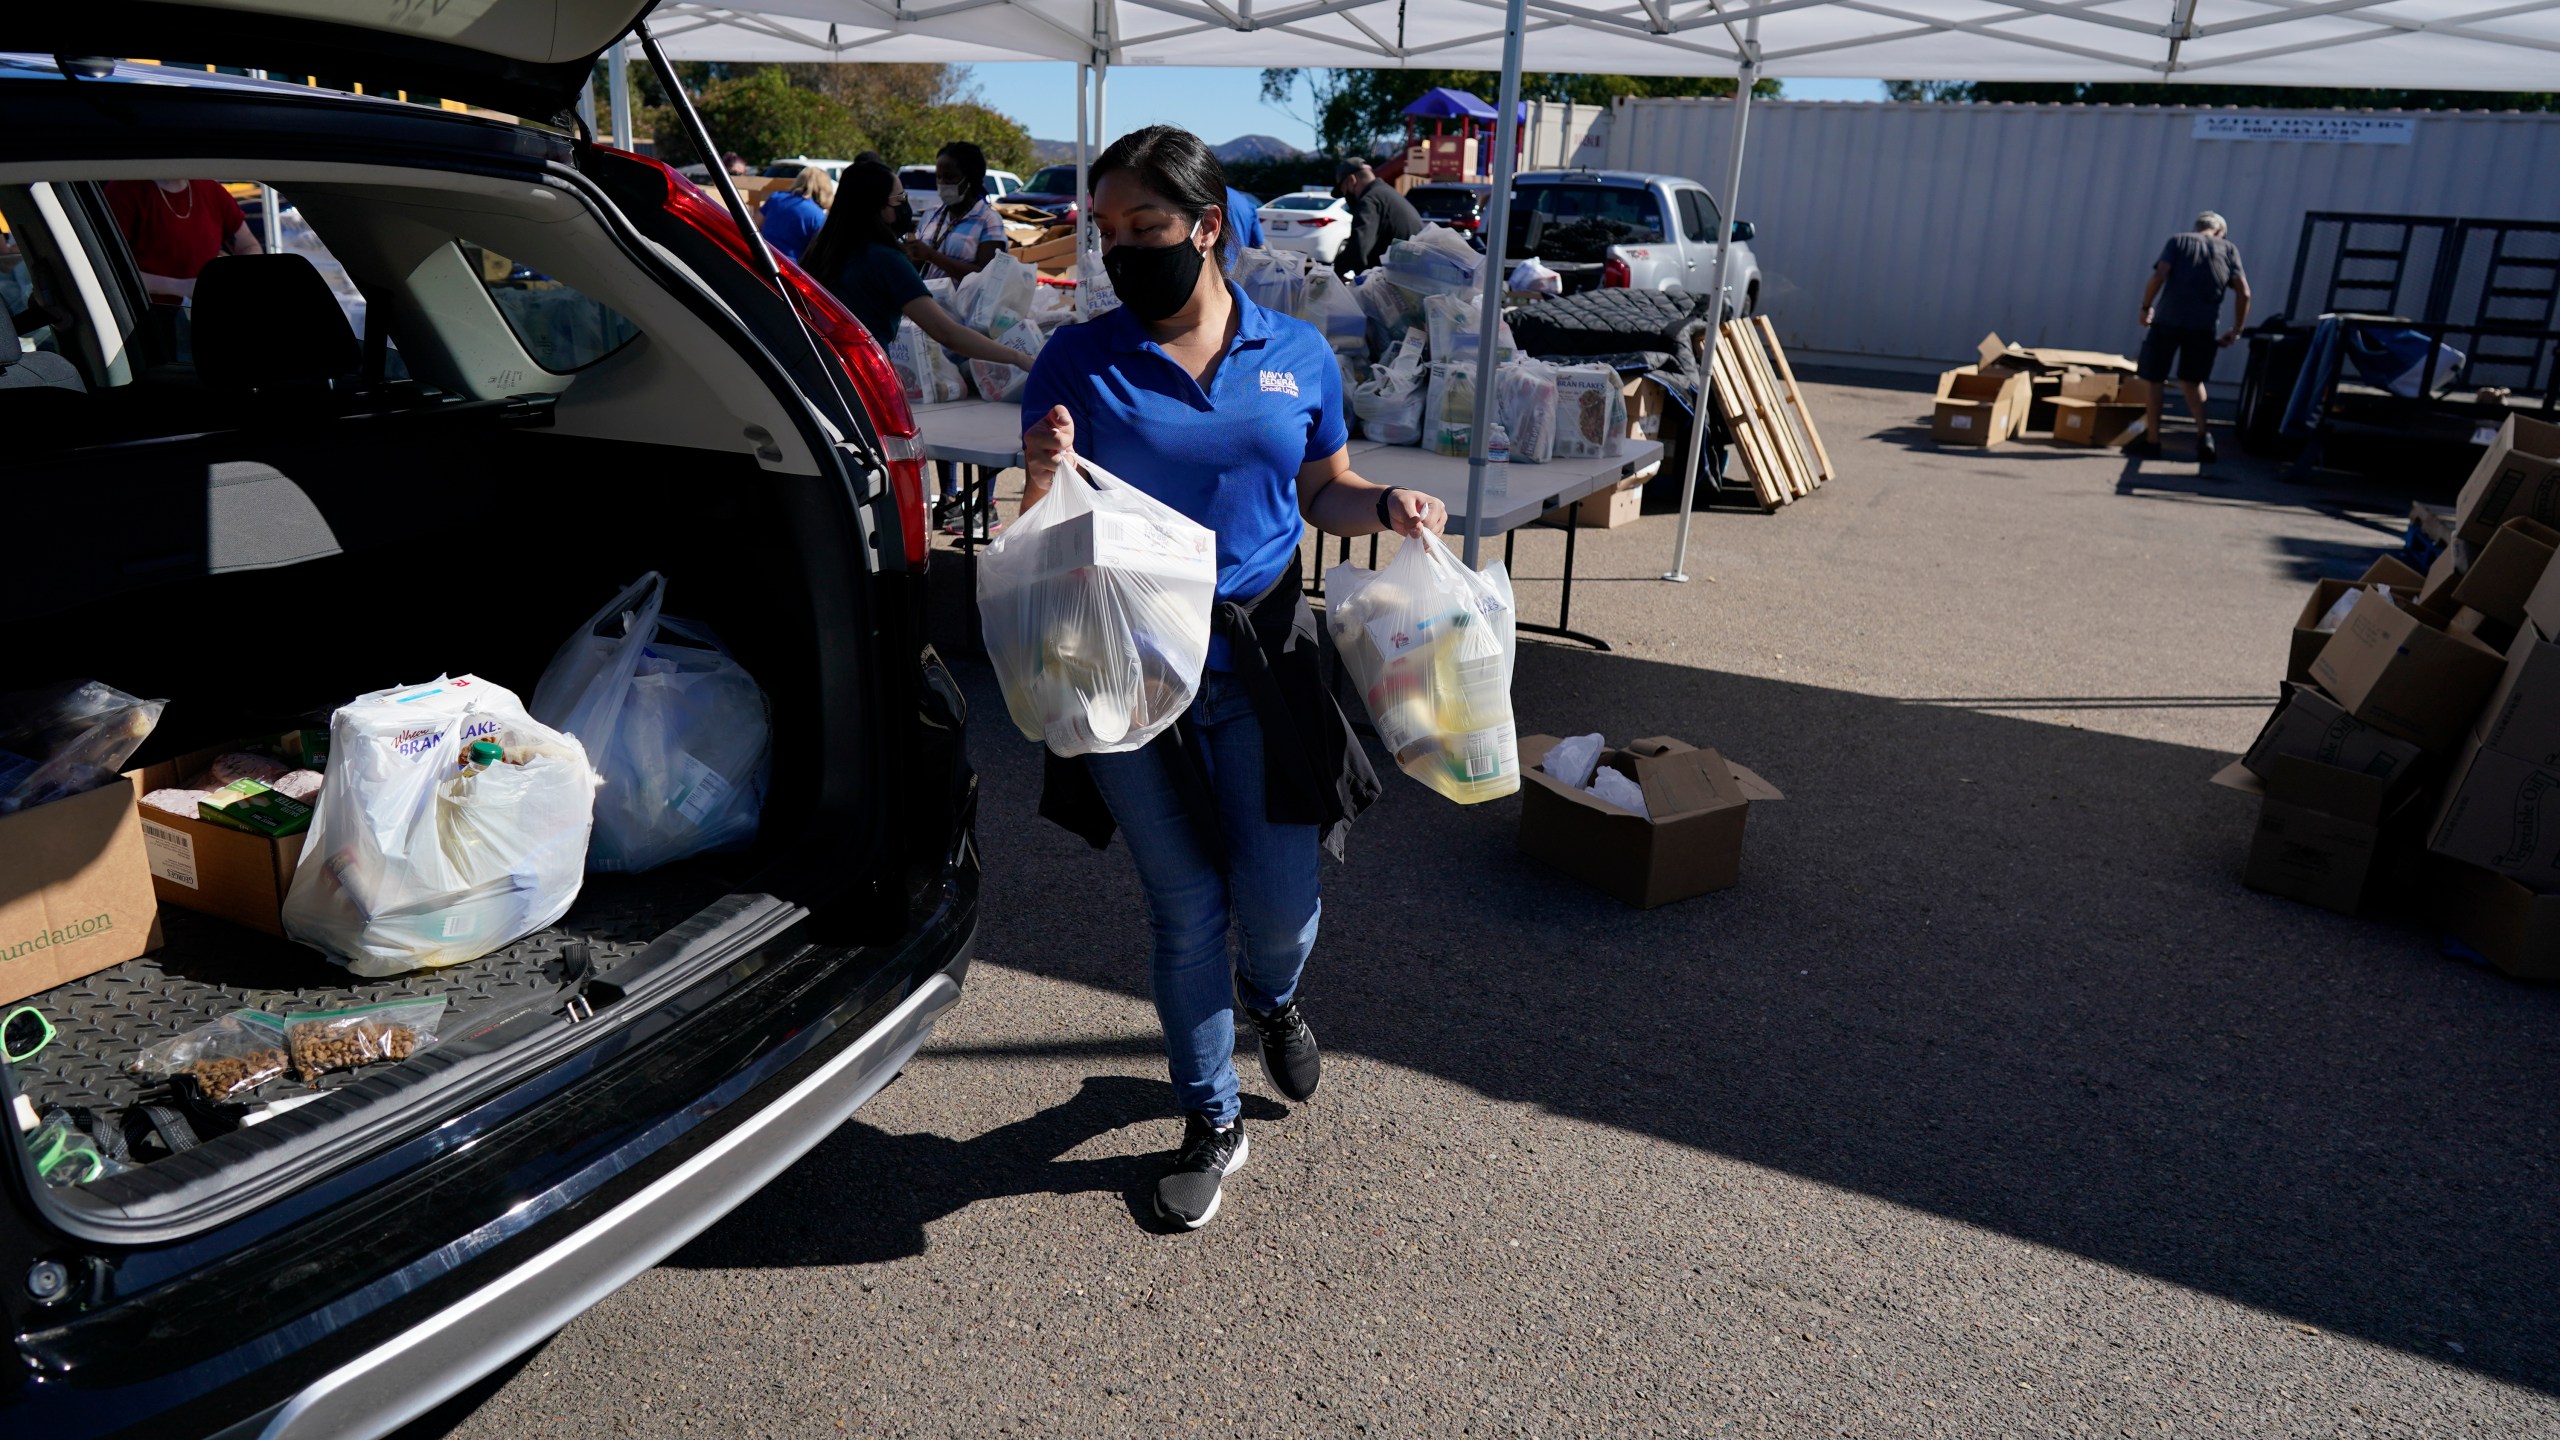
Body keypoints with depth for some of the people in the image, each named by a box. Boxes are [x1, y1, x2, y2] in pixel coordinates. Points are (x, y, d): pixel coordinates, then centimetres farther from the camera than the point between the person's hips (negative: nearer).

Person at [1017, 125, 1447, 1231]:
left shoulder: (1296, 354, 2)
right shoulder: (1080, 362, -4)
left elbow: (1323, 491, 12)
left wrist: (1386, 507, -9)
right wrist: (1048, 477, -25)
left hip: (1261, 660, 1)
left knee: (1279, 898, 6)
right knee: (1184, 906, 10)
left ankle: (1270, 997, 47)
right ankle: (1211, 1123, 31)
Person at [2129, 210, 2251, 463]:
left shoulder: (2178, 241, 9)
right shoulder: (2229, 249, 14)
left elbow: (2159, 275, -9)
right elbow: (2244, 293, 6)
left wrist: (2146, 307, 2)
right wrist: (2236, 331, 14)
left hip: (2168, 319, -2)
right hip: (2204, 325, 2)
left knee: (2155, 380, 7)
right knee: (2191, 380, 18)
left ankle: (2151, 441, 8)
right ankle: (2203, 432, -2)